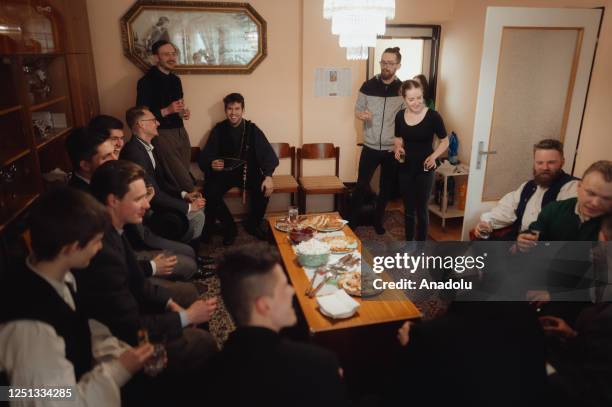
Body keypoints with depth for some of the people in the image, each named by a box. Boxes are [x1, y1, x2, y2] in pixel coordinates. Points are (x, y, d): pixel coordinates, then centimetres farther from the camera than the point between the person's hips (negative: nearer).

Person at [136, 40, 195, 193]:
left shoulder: (175, 79, 13)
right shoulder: (146, 81, -10)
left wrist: (183, 112, 3)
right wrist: (166, 111, -22)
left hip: (180, 130, 7)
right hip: (162, 133, -7)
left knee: (184, 173, 8)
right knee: (185, 184, -8)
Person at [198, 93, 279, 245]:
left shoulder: (252, 129, -2)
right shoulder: (219, 129, 1)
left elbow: (267, 153, -12)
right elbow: (204, 156, 0)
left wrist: (268, 176, -30)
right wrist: (211, 164, -25)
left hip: (249, 171, 0)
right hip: (225, 172, 1)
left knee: (264, 189, -28)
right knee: (210, 192, -27)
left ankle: (253, 224, 0)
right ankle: (229, 227, -4)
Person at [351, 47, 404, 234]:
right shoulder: (368, 85, -2)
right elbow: (357, 110, 6)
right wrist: (362, 115, -18)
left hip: (392, 149, 1)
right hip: (370, 147, -1)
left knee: (386, 188, 12)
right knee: (362, 185, -1)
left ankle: (378, 221, 31)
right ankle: (351, 221, 15)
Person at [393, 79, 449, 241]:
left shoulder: (433, 116, -14)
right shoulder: (400, 116, -2)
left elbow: (445, 141, -3)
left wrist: (433, 156, -20)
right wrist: (398, 148, -9)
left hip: (424, 170, -4)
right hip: (405, 169, 4)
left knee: (421, 209, 5)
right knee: (408, 209, 15)